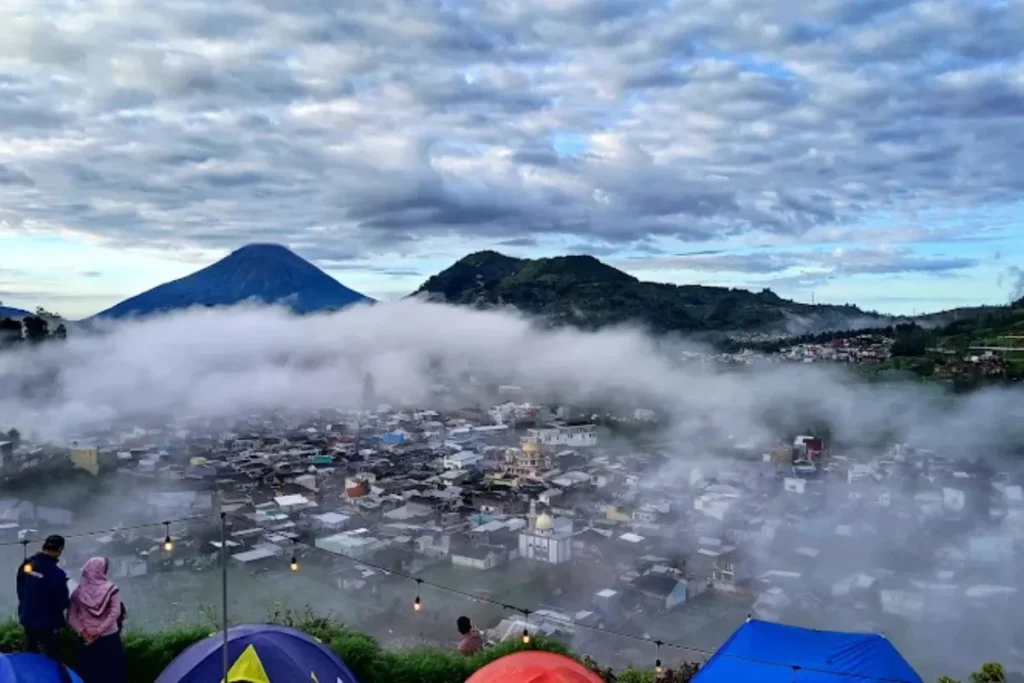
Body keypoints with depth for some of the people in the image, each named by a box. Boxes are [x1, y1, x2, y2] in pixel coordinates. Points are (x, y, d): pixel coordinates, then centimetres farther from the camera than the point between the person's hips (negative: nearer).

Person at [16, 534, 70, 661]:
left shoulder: (26, 565, -7)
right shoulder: (56, 573, -28)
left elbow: (20, 590, 8)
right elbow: (63, 603, -17)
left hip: (27, 618, 7)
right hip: (47, 623, -7)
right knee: (51, 660, 7)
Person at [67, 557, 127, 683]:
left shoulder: (79, 591, -2)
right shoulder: (111, 589, -7)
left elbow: (71, 616, -5)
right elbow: (115, 613, -15)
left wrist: (83, 632, -7)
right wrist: (99, 631, -13)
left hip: (86, 640, 2)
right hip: (109, 638, -2)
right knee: (113, 672, 8)